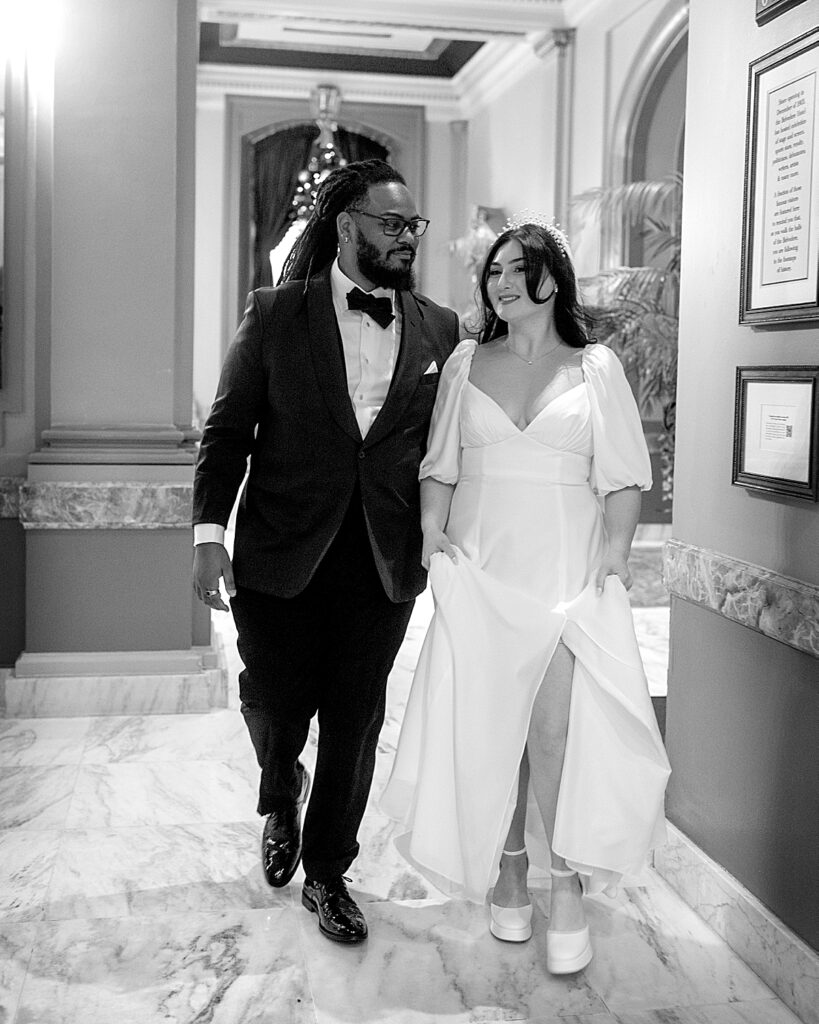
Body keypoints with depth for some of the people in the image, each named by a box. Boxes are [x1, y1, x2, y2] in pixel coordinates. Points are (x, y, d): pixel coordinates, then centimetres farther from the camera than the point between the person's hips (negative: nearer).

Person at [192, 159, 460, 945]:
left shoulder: (439, 330, 5)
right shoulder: (275, 315, -1)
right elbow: (227, 430, -2)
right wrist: (209, 533, -10)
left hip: (383, 563, 2)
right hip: (281, 556, -1)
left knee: (355, 726, 8)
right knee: (276, 706, 8)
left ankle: (327, 875, 28)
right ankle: (280, 801, 44)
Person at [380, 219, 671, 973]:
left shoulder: (596, 367, 5)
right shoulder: (466, 363, 11)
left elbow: (623, 479, 2)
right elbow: (440, 466, 12)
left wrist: (613, 558, -8)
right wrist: (434, 534, -2)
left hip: (566, 572, -2)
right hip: (480, 570, 2)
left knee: (558, 728, -9)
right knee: (487, 725, 3)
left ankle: (569, 890, 2)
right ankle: (507, 875, 19)